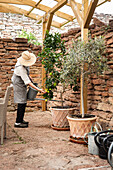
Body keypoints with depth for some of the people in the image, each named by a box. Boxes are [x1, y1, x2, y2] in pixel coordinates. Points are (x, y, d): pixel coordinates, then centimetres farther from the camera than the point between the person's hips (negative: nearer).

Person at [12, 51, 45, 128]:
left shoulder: (21, 60, -6)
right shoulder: (21, 68, -32)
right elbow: (28, 82, -31)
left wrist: (28, 75, 13)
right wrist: (38, 89, -31)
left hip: (22, 84, 9)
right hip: (19, 85, -9)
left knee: (23, 103, 14)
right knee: (22, 103, -8)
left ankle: (20, 120, 25)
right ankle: (18, 122, 0)